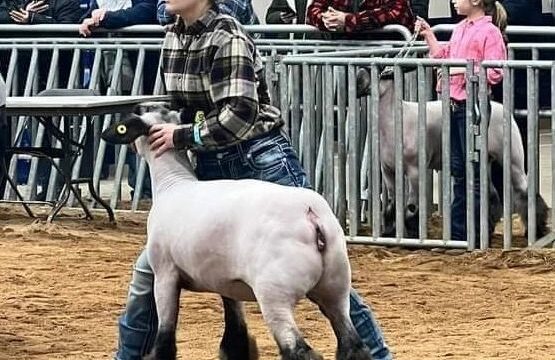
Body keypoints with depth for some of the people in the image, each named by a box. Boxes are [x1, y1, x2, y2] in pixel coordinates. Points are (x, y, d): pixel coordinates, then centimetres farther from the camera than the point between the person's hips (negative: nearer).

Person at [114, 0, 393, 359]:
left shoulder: (227, 37, -16)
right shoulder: (173, 38, 6)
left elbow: (240, 115, -24)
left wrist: (182, 136, -17)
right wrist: (155, 133, 2)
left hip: (263, 161, -7)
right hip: (211, 166, 7)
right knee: (154, 262, 6)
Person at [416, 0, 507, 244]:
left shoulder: (489, 32, -11)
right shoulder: (460, 29, 15)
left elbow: (495, 73, -18)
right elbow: (444, 57, 23)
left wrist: (465, 70, -24)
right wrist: (428, 36, 17)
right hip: (454, 104, 9)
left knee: (474, 171, -2)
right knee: (458, 171, 13)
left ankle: (480, 233, 6)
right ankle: (457, 233, 18)